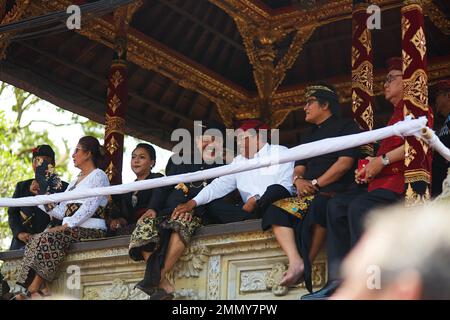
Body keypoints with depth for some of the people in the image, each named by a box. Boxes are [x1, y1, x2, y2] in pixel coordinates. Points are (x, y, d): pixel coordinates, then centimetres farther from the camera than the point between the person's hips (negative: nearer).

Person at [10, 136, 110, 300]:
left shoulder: (98, 175, 2)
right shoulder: (76, 180, 28)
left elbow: (89, 207, -13)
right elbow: (61, 211, 19)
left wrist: (68, 225, -21)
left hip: (91, 230, -8)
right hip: (72, 229, 8)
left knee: (49, 237, -31)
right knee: (36, 239, -18)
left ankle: (32, 290, -34)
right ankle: (41, 287, -33)